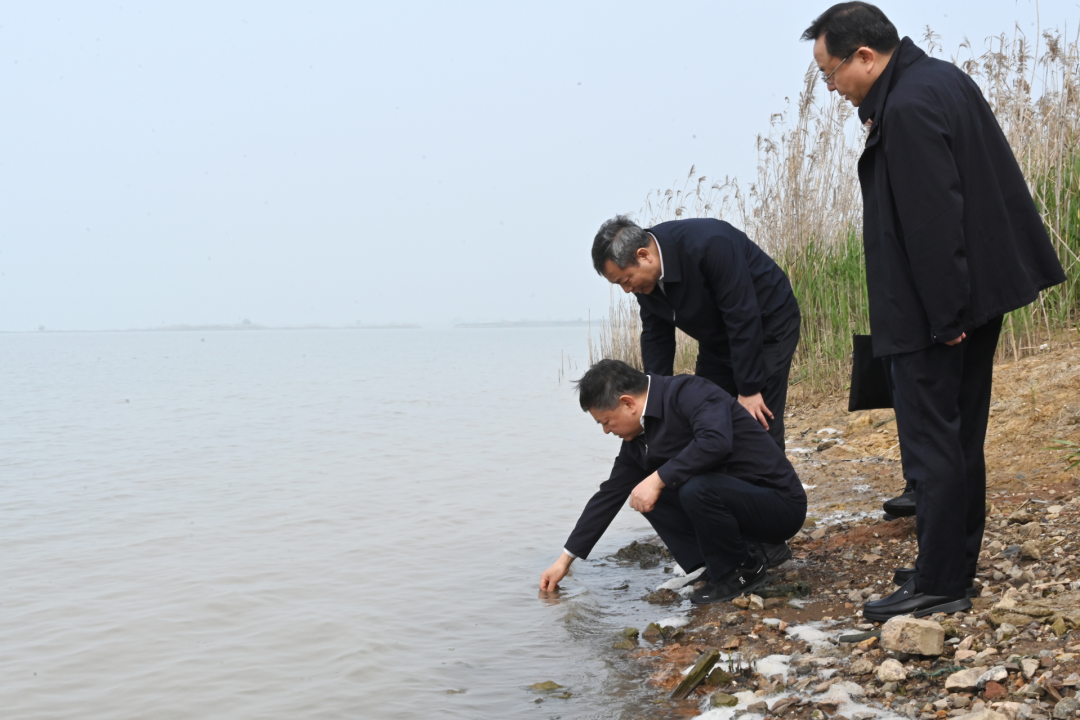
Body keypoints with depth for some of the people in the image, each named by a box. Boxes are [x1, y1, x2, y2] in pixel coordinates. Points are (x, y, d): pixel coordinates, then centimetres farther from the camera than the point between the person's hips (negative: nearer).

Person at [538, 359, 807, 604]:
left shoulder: (689, 392, -19)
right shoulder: (638, 438, 5)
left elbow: (716, 442, -38)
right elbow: (610, 494, 11)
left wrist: (658, 479, -31)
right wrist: (565, 559, 13)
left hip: (780, 504, -9)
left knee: (696, 488, -32)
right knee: (646, 496, 5)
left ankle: (742, 571, -5)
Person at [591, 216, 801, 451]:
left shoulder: (708, 244, -33)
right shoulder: (645, 277, -10)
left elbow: (743, 319, -30)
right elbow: (655, 336, 1)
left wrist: (749, 389, -26)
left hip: (767, 328, -7)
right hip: (718, 341, 7)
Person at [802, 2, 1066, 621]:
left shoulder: (907, 109, -20)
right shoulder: (942, 78, 11)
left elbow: (934, 218, -23)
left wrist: (944, 315, -20)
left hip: (935, 309, -10)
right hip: (981, 290, 10)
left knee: (931, 440, -3)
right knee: (961, 434, 16)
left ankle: (939, 585, 4)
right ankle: (958, 564, 28)